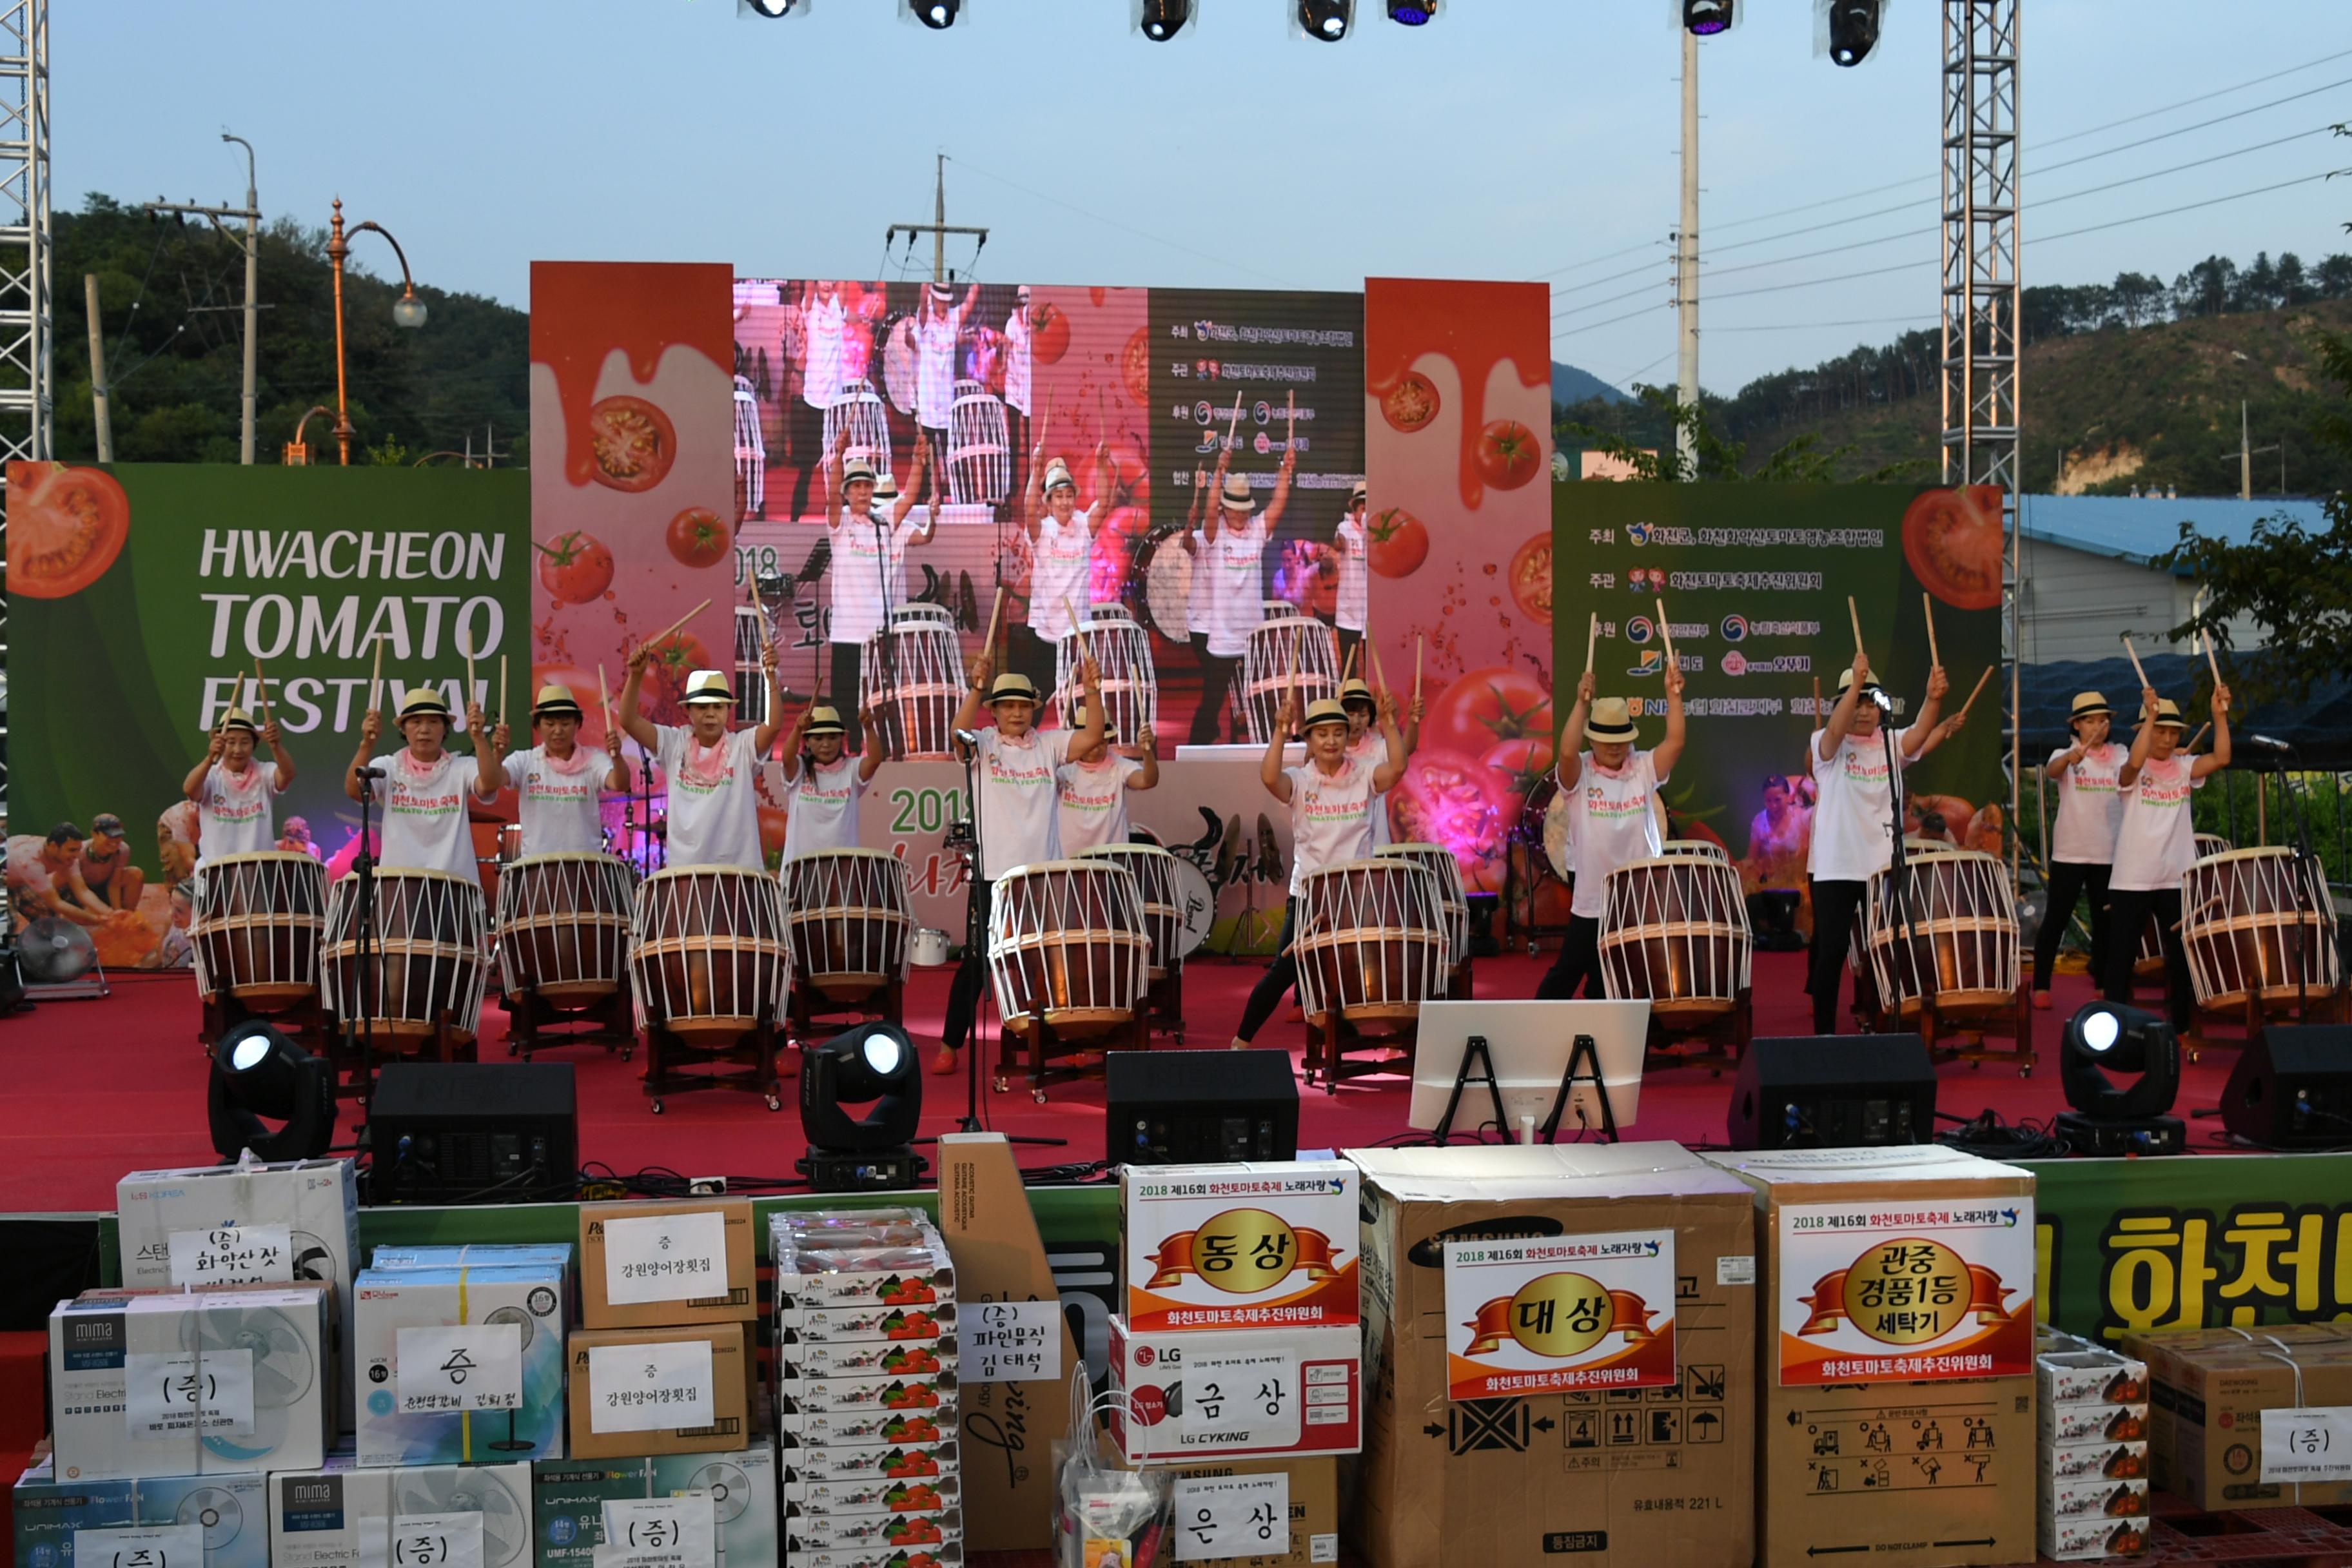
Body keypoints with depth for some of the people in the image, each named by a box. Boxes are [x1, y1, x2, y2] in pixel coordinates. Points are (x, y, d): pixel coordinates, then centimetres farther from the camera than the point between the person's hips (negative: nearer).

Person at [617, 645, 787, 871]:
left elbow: (773, 725, -18)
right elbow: (629, 721, -4)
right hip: (684, 867, 1)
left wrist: (770, 676, -30)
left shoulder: (742, 746, -1)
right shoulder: (675, 745, 4)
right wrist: (636, 676, -18)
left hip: (739, 868, -1)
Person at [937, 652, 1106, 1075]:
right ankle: (950, 1046, 12)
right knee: (978, 961, 3)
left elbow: (1092, 737, -7)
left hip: (1043, 874, 2)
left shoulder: (1049, 744, 7)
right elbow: (958, 735, -21)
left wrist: (1091, 690, -21)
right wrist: (976, 688, -34)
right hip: (993, 873, -2)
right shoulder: (983, 746, 0)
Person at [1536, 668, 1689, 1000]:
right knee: (1568, 971, 5)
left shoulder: (1644, 769, 1)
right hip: (1593, 901, -3)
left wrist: (1673, 695, -20)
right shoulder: (1579, 774, -7)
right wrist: (1581, 703, -32)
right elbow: (1567, 752, -28)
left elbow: (1675, 742, -12)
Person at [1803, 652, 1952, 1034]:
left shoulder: (1891, 744, 5)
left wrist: (1933, 699, -38)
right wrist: (1855, 683, -43)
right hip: (1836, 868, -3)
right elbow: (1835, 730, -27)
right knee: (1830, 952, -1)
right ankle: (1824, 1032, 8)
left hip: (1884, 868, 3)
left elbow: (1919, 733, -16)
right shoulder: (1827, 745, -4)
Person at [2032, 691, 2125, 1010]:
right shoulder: (2065, 755, -3)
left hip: (2110, 854, 3)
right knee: (2055, 920, 1)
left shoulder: (2120, 755, 7)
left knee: (2105, 921, 11)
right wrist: (2070, 758, -47)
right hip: (2069, 852, -3)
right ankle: (2041, 987, 8)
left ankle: (2103, 984, 22)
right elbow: (2052, 770, -27)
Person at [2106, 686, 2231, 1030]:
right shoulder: (2132, 771, -6)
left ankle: (2182, 1027, 22)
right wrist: (2150, 715, -33)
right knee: (2121, 958, 3)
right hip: (2131, 881, -4)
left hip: (2177, 880, 4)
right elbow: (2135, 762, -30)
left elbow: (2221, 759, -10)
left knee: (2182, 957, 11)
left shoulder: (2184, 767, 6)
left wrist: (2220, 715, -19)